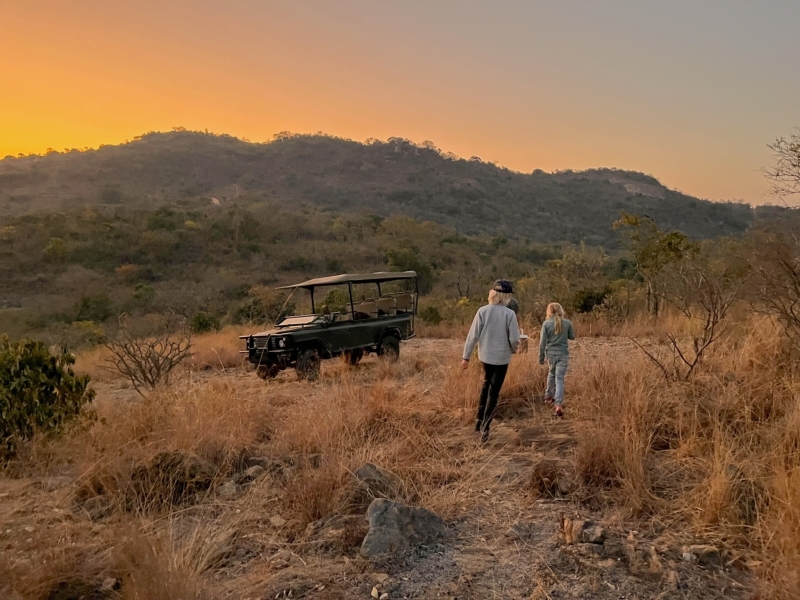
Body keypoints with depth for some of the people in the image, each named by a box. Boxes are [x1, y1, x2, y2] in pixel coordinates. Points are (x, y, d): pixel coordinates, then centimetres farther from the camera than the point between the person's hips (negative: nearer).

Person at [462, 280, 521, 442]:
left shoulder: (483, 311, -8)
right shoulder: (509, 314, -14)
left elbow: (473, 335, -7)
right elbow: (514, 339, -14)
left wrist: (466, 357, 0)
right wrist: (513, 349, 9)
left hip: (485, 356, 3)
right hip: (502, 357, -3)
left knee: (486, 385, 24)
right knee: (494, 392, 7)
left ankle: (479, 420, 27)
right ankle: (485, 427, 3)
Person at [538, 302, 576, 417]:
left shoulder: (546, 323, -6)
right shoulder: (567, 323, -4)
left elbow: (543, 342, -6)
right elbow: (572, 336, 10)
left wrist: (541, 357, 3)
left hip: (551, 354, 1)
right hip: (563, 354, -1)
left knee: (551, 374, 25)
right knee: (559, 379, -3)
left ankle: (549, 396, 38)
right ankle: (558, 404, -15)